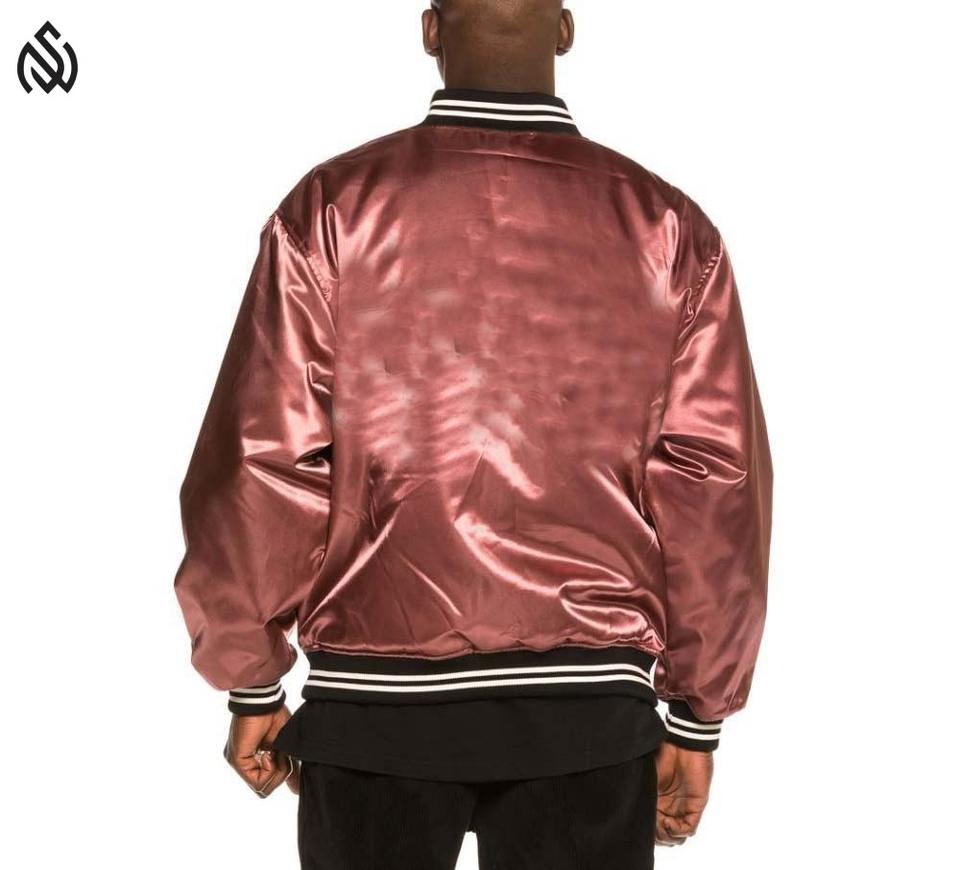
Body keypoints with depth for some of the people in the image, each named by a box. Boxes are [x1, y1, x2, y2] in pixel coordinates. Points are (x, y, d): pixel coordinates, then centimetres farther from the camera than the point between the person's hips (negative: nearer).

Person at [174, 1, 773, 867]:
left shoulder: (333, 205, -5)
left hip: (374, 694, 0)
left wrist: (253, 686, 6)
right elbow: (715, 493, -3)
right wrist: (697, 717, 8)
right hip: (587, 702, 1)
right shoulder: (669, 226, -2)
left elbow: (261, 465, -6)